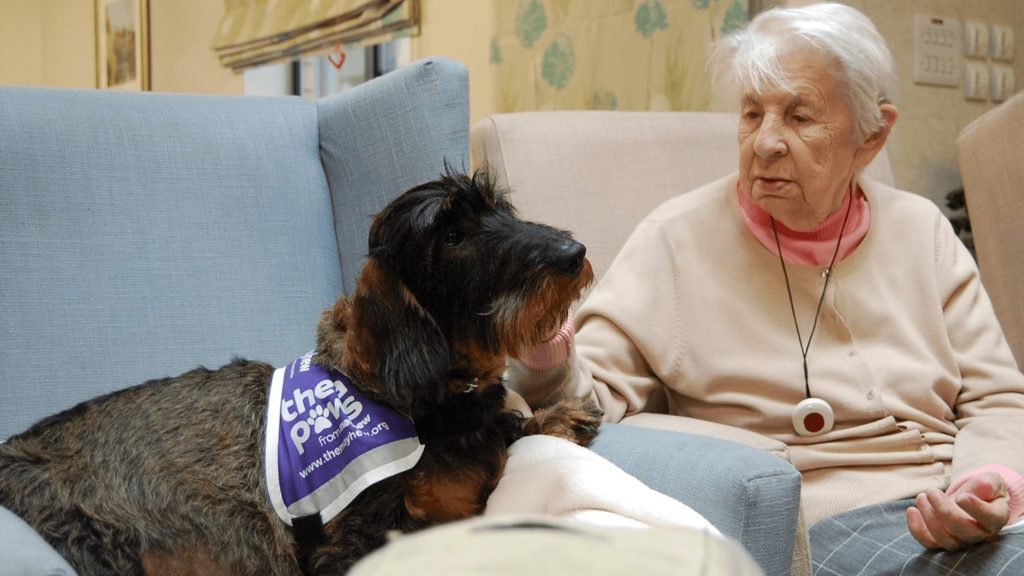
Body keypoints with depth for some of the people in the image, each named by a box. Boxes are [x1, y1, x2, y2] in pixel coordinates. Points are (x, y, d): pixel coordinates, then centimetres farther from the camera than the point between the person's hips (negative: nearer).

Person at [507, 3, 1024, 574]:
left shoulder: (921, 231, 11)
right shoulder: (677, 240, 0)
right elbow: (596, 400, -5)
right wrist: (548, 364, -27)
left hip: (947, 506, 5)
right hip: (821, 522, -4)